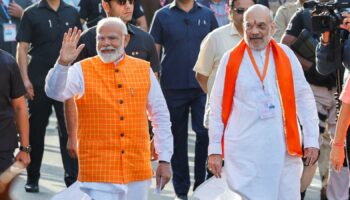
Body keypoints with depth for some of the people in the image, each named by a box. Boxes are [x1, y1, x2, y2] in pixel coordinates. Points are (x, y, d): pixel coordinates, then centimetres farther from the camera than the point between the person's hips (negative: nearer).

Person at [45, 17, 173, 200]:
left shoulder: (144, 70, 9)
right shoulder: (83, 71, 2)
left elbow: (161, 118, 13)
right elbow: (55, 92, -14)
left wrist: (165, 160, 9)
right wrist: (63, 63, -30)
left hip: (138, 172, 3)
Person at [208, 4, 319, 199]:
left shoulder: (285, 55, 6)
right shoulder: (231, 59, 1)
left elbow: (304, 98, 8)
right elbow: (218, 107, 4)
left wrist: (311, 139, 2)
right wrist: (215, 149, 1)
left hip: (284, 150, 2)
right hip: (244, 152, -2)